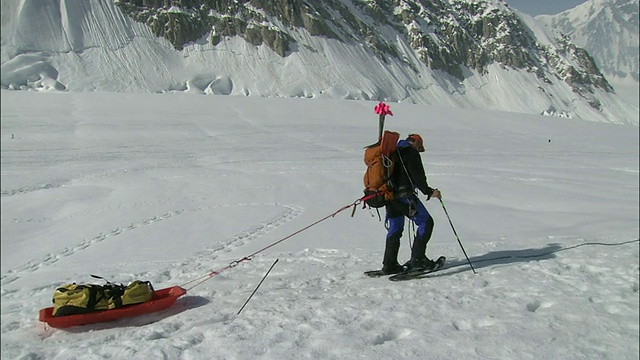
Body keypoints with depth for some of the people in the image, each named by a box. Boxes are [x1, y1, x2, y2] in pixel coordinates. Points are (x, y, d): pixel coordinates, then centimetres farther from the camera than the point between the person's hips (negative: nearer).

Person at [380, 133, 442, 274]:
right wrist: (429, 191, -10)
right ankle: (417, 258, -2)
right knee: (426, 223, 1)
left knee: (395, 228, 14)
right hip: (405, 196, -8)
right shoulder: (411, 152, -3)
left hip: (389, 196, 9)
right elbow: (417, 176, -14)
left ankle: (389, 265, 13)